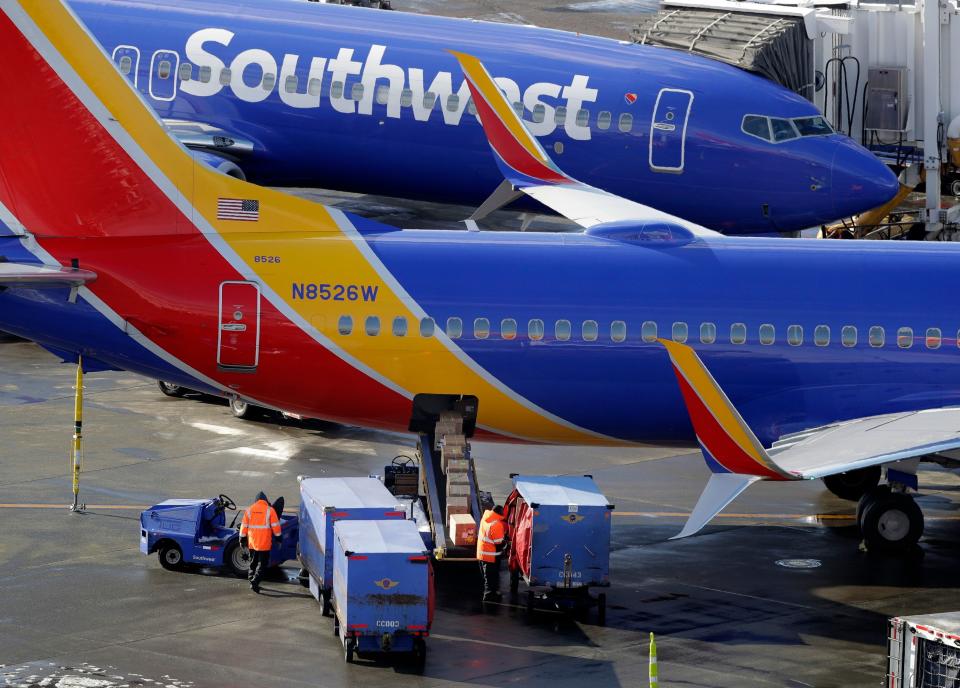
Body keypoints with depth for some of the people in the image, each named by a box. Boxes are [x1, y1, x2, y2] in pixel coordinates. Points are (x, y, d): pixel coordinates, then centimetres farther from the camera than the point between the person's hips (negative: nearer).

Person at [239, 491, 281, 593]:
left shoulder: (249, 510, 3)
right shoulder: (270, 510, -5)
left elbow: (244, 526, 6)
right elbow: (275, 526, -6)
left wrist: (242, 539, 14)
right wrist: (278, 538, 4)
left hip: (252, 542, 3)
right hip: (265, 543, -3)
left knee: (253, 563, 20)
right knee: (262, 564, 0)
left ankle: (251, 580, 22)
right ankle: (255, 582, -13)